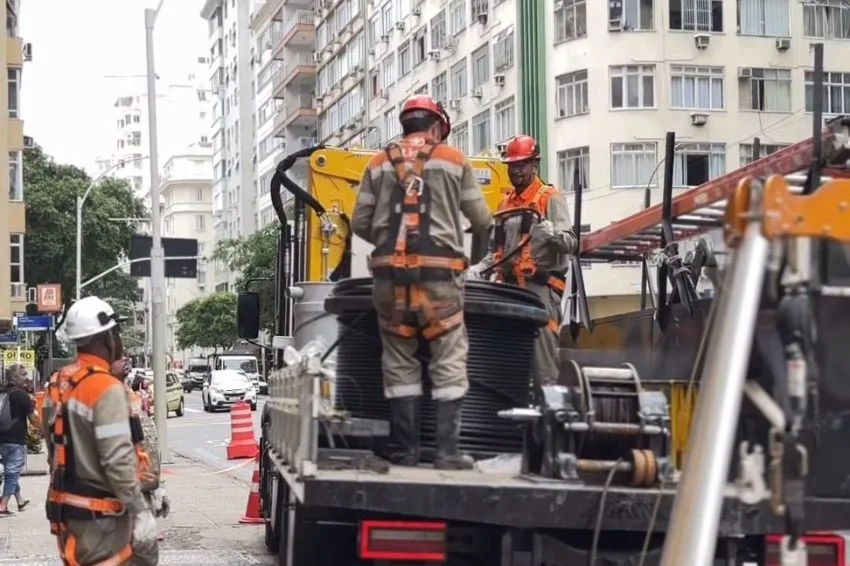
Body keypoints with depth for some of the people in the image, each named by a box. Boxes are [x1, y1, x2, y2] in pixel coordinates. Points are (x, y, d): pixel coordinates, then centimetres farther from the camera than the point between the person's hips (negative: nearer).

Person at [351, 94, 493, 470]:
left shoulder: (380, 164, 11)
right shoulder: (454, 160, 7)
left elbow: (360, 223, 9)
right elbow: (481, 220, 10)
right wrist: (479, 228, 34)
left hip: (390, 274, 3)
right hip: (438, 274, -2)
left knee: (399, 361, 8)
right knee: (449, 363, 1)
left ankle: (407, 450, 7)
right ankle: (446, 451, -4)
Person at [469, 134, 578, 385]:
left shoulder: (550, 198, 0)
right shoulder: (505, 204, 22)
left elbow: (570, 242, -11)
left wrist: (551, 233, -31)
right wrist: (478, 270, 12)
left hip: (540, 287, -7)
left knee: (542, 359, -11)